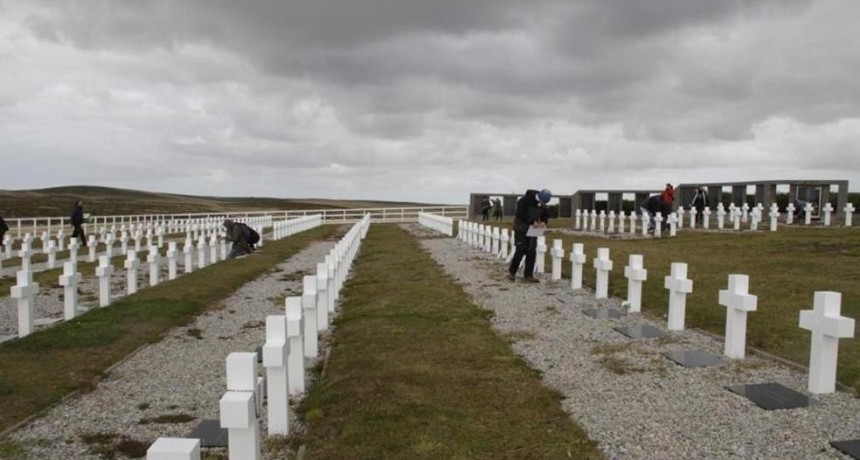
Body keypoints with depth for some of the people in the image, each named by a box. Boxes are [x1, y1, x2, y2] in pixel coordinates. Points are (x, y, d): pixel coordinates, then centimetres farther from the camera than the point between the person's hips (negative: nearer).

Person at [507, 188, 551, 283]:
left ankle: (528, 275, 10)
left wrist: (544, 222, -13)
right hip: (521, 229, -6)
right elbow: (520, 214, -23)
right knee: (520, 250, -7)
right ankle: (511, 272, 10)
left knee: (532, 252, 3)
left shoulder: (543, 205, 2)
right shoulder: (525, 200, -18)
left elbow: (545, 215, 10)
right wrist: (531, 222, -28)